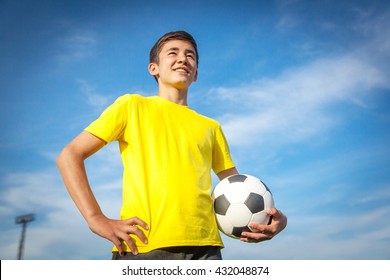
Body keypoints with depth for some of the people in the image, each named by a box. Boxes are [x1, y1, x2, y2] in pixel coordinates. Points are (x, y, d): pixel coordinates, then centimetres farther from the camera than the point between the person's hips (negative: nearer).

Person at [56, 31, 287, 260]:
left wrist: (274, 218, -1)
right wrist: (97, 219, -8)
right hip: (142, 246, -3)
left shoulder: (211, 127, 20)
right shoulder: (132, 106, 11)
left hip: (204, 247, 3)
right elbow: (70, 156, 6)